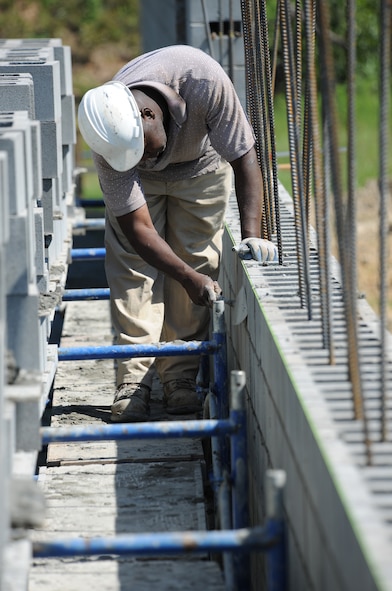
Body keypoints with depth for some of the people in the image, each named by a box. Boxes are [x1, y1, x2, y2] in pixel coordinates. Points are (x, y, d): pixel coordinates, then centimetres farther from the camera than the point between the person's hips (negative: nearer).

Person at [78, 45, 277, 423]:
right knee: (132, 264, -14)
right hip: (139, 180, 0)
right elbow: (137, 227, -31)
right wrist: (189, 278, -38)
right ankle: (133, 378, -13)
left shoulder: (203, 80, -42)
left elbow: (244, 157, -32)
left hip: (201, 165, 0)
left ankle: (180, 375, -2)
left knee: (198, 259, -8)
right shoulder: (109, 138, -37)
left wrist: (252, 234, -39)